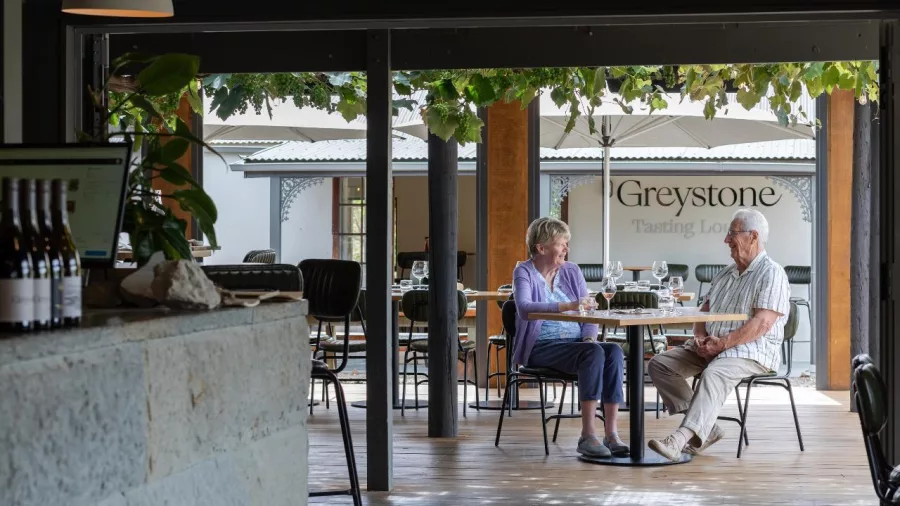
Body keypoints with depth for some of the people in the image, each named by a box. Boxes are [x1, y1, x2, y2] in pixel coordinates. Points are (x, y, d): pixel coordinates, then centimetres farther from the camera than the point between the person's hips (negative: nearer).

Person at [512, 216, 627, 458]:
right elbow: (524, 309, -23)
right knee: (594, 354, -32)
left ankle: (611, 433, -30)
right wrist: (567, 306, -34)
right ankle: (587, 436, -32)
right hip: (541, 347, -5)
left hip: (575, 343, 5)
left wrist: (590, 337, -10)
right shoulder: (524, 272, -3)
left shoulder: (572, 271, 14)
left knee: (614, 351, -25)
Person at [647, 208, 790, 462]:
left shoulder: (772, 274, -7)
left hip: (752, 350, -9)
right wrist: (701, 336, -3)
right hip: (710, 347, 9)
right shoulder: (726, 273, 19)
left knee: (713, 374, -38)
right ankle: (705, 427, -12)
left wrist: (722, 343, -23)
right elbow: (705, 309, 19)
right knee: (659, 364, -7)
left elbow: (762, 323, -18)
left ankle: (678, 440, -52)